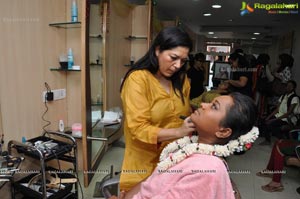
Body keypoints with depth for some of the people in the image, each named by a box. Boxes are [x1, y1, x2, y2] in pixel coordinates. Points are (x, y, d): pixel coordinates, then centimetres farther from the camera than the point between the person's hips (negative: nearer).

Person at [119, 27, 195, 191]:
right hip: (146, 163, -5)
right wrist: (178, 132, -29)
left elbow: (184, 115, 9)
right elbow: (138, 128, -20)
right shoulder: (138, 79, -15)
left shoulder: (181, 79, 5)